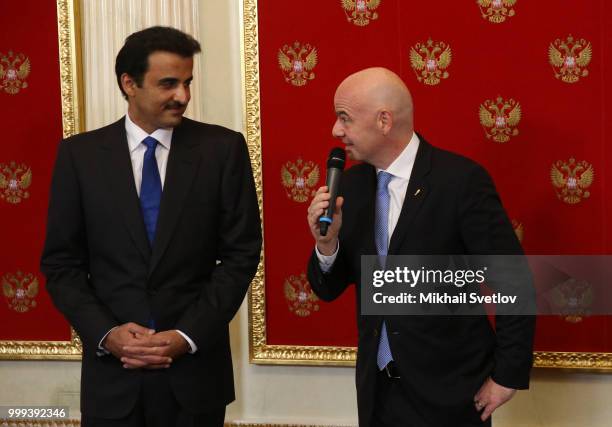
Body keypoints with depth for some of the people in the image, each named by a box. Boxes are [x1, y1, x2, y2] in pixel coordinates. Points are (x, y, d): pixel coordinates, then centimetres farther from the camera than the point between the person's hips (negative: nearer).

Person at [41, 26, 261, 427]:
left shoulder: (222, 148, -2)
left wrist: (187, 335, -11)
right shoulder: (80, 154, 1)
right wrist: (105, 333, -11)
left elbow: (241, 254, -2)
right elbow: (61, 262, 3)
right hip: (112, 369, 1)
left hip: (195, 368, 0)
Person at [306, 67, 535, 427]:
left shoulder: (461, 180, -15)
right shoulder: (351, 184, 2)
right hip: (378, 390, 5)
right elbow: (329, 289, 6)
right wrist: (326, 244, -14)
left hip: (448, 392, -5)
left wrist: (508, 376, -9)